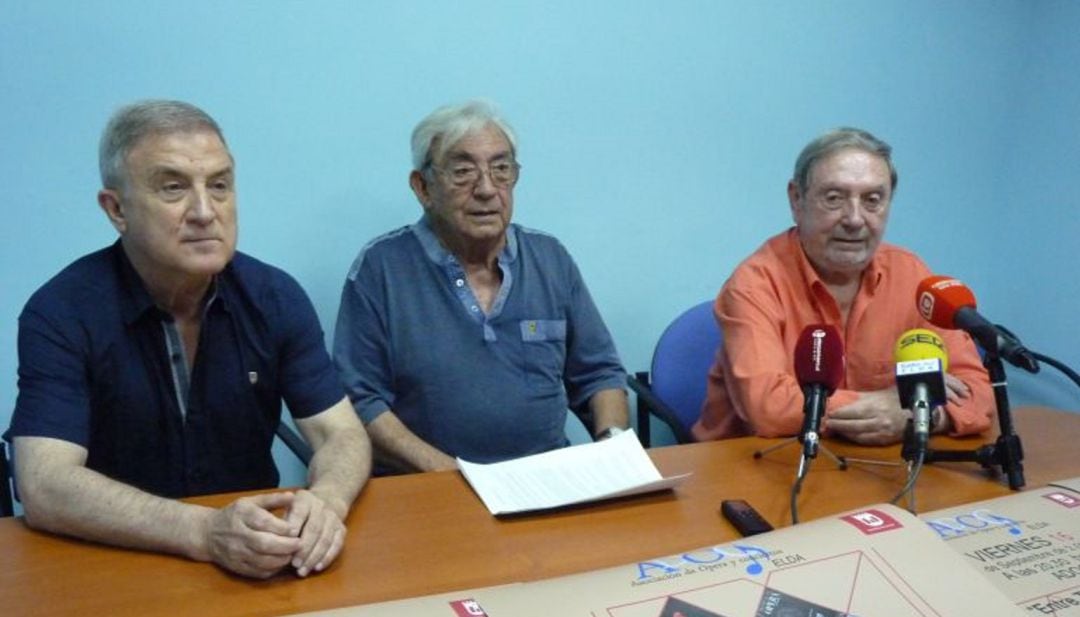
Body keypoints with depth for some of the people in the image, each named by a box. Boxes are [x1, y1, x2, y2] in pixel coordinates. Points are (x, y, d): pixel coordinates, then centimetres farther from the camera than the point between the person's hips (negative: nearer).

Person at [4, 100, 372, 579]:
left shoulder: (275, 296, -3)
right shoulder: (61, 313, -12)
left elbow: (342, 435, -5)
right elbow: (44, 487, -20)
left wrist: (326, 502, -27)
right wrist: (204, 532, -33)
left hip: (259, 570, 2)